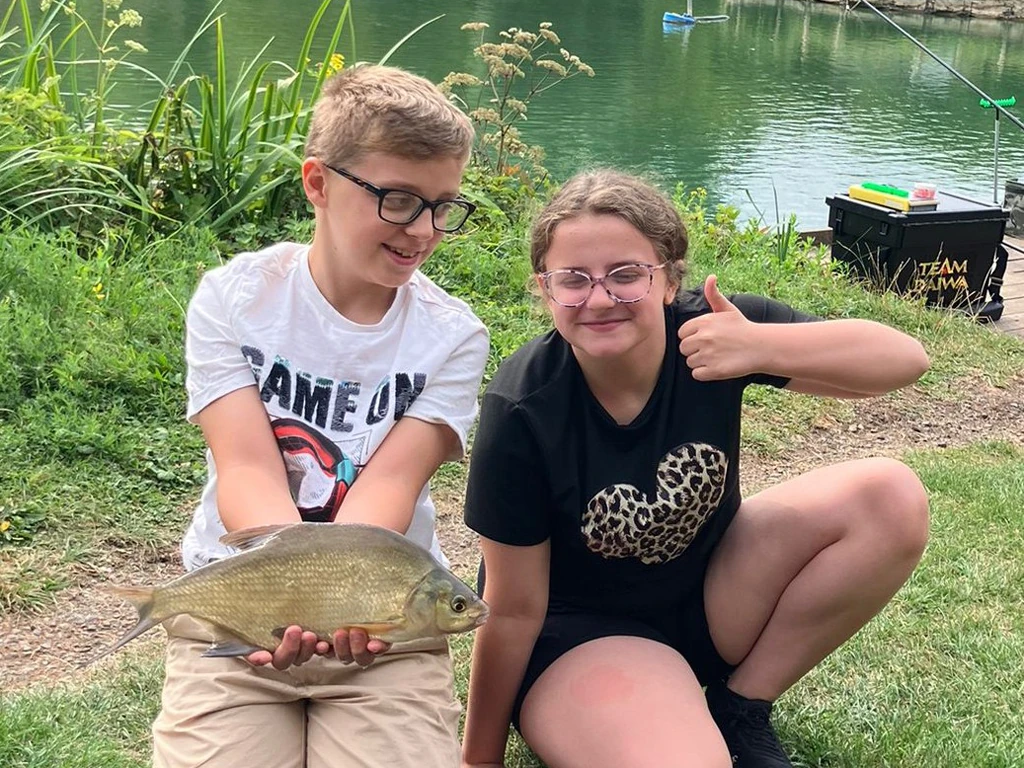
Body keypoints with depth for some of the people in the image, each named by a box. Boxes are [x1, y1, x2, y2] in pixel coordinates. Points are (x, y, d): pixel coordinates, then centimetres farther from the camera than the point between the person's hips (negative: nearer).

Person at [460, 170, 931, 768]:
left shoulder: (708, 332, -18)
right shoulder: (521, 413, -24)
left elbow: (907, 358, -23)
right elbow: (514, 610, -15)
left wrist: (760, 348, -39)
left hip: (706, 599, 5)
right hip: (577, 632, -5)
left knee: (891, 500, -13)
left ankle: (741, 709, 0)